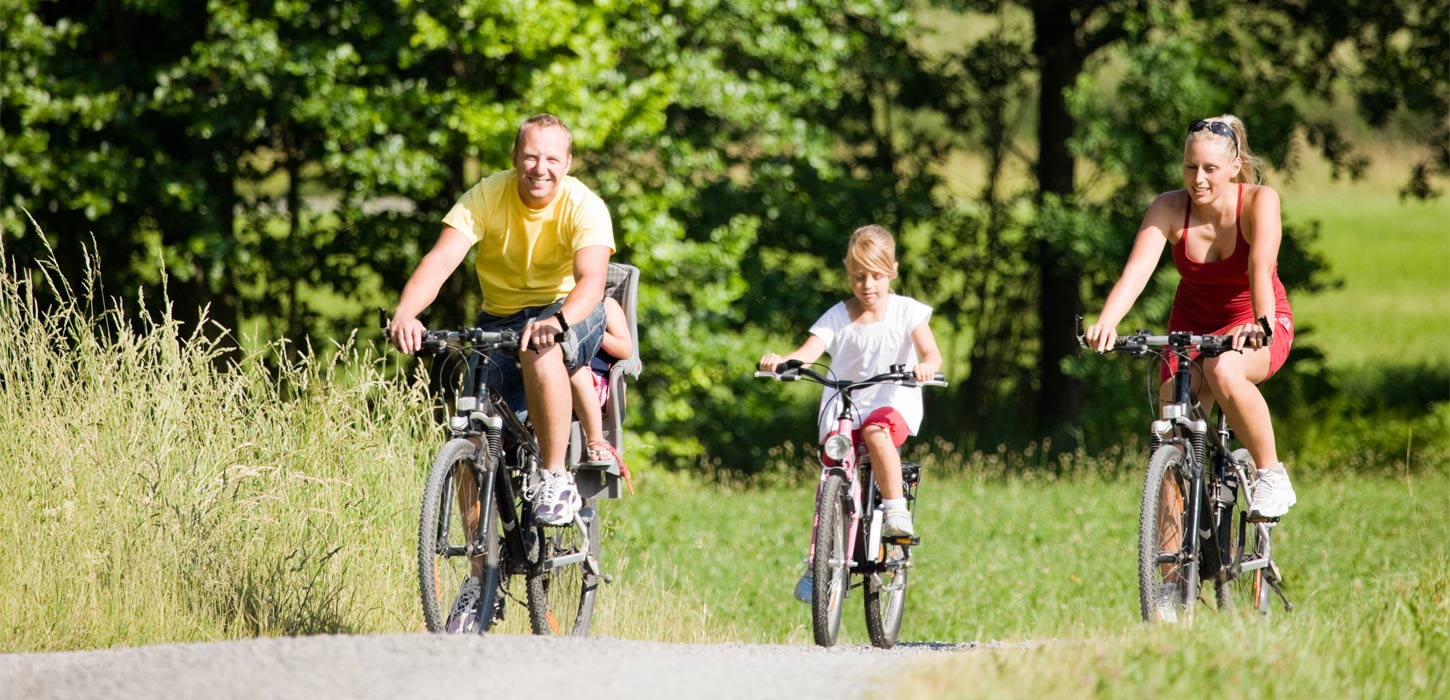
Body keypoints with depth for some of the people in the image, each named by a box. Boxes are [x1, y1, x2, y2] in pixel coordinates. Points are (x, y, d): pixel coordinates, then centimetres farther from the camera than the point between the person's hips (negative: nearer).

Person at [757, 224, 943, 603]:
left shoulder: (906, 312, -1)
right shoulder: (838, 317, 1)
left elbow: (931, 352, -14)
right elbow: (808, 352, -12)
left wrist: (926, 366, -39)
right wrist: (780, 361, -35)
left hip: (893, 404, -2)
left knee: (876, 432, -37)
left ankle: (896, 510, -24)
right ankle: (817, 565, 6)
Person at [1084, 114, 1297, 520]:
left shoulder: (1259, 201, -22)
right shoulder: (1169, 208, -17)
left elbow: (1261, 267, -38)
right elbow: (1136, 270, -31)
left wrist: (1261, 324, -57)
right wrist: (1106, 323, -49)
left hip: (1253, 325, -3)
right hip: (1192, 325, 3)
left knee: (1223, 370, -37)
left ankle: (1271, 475, -20)